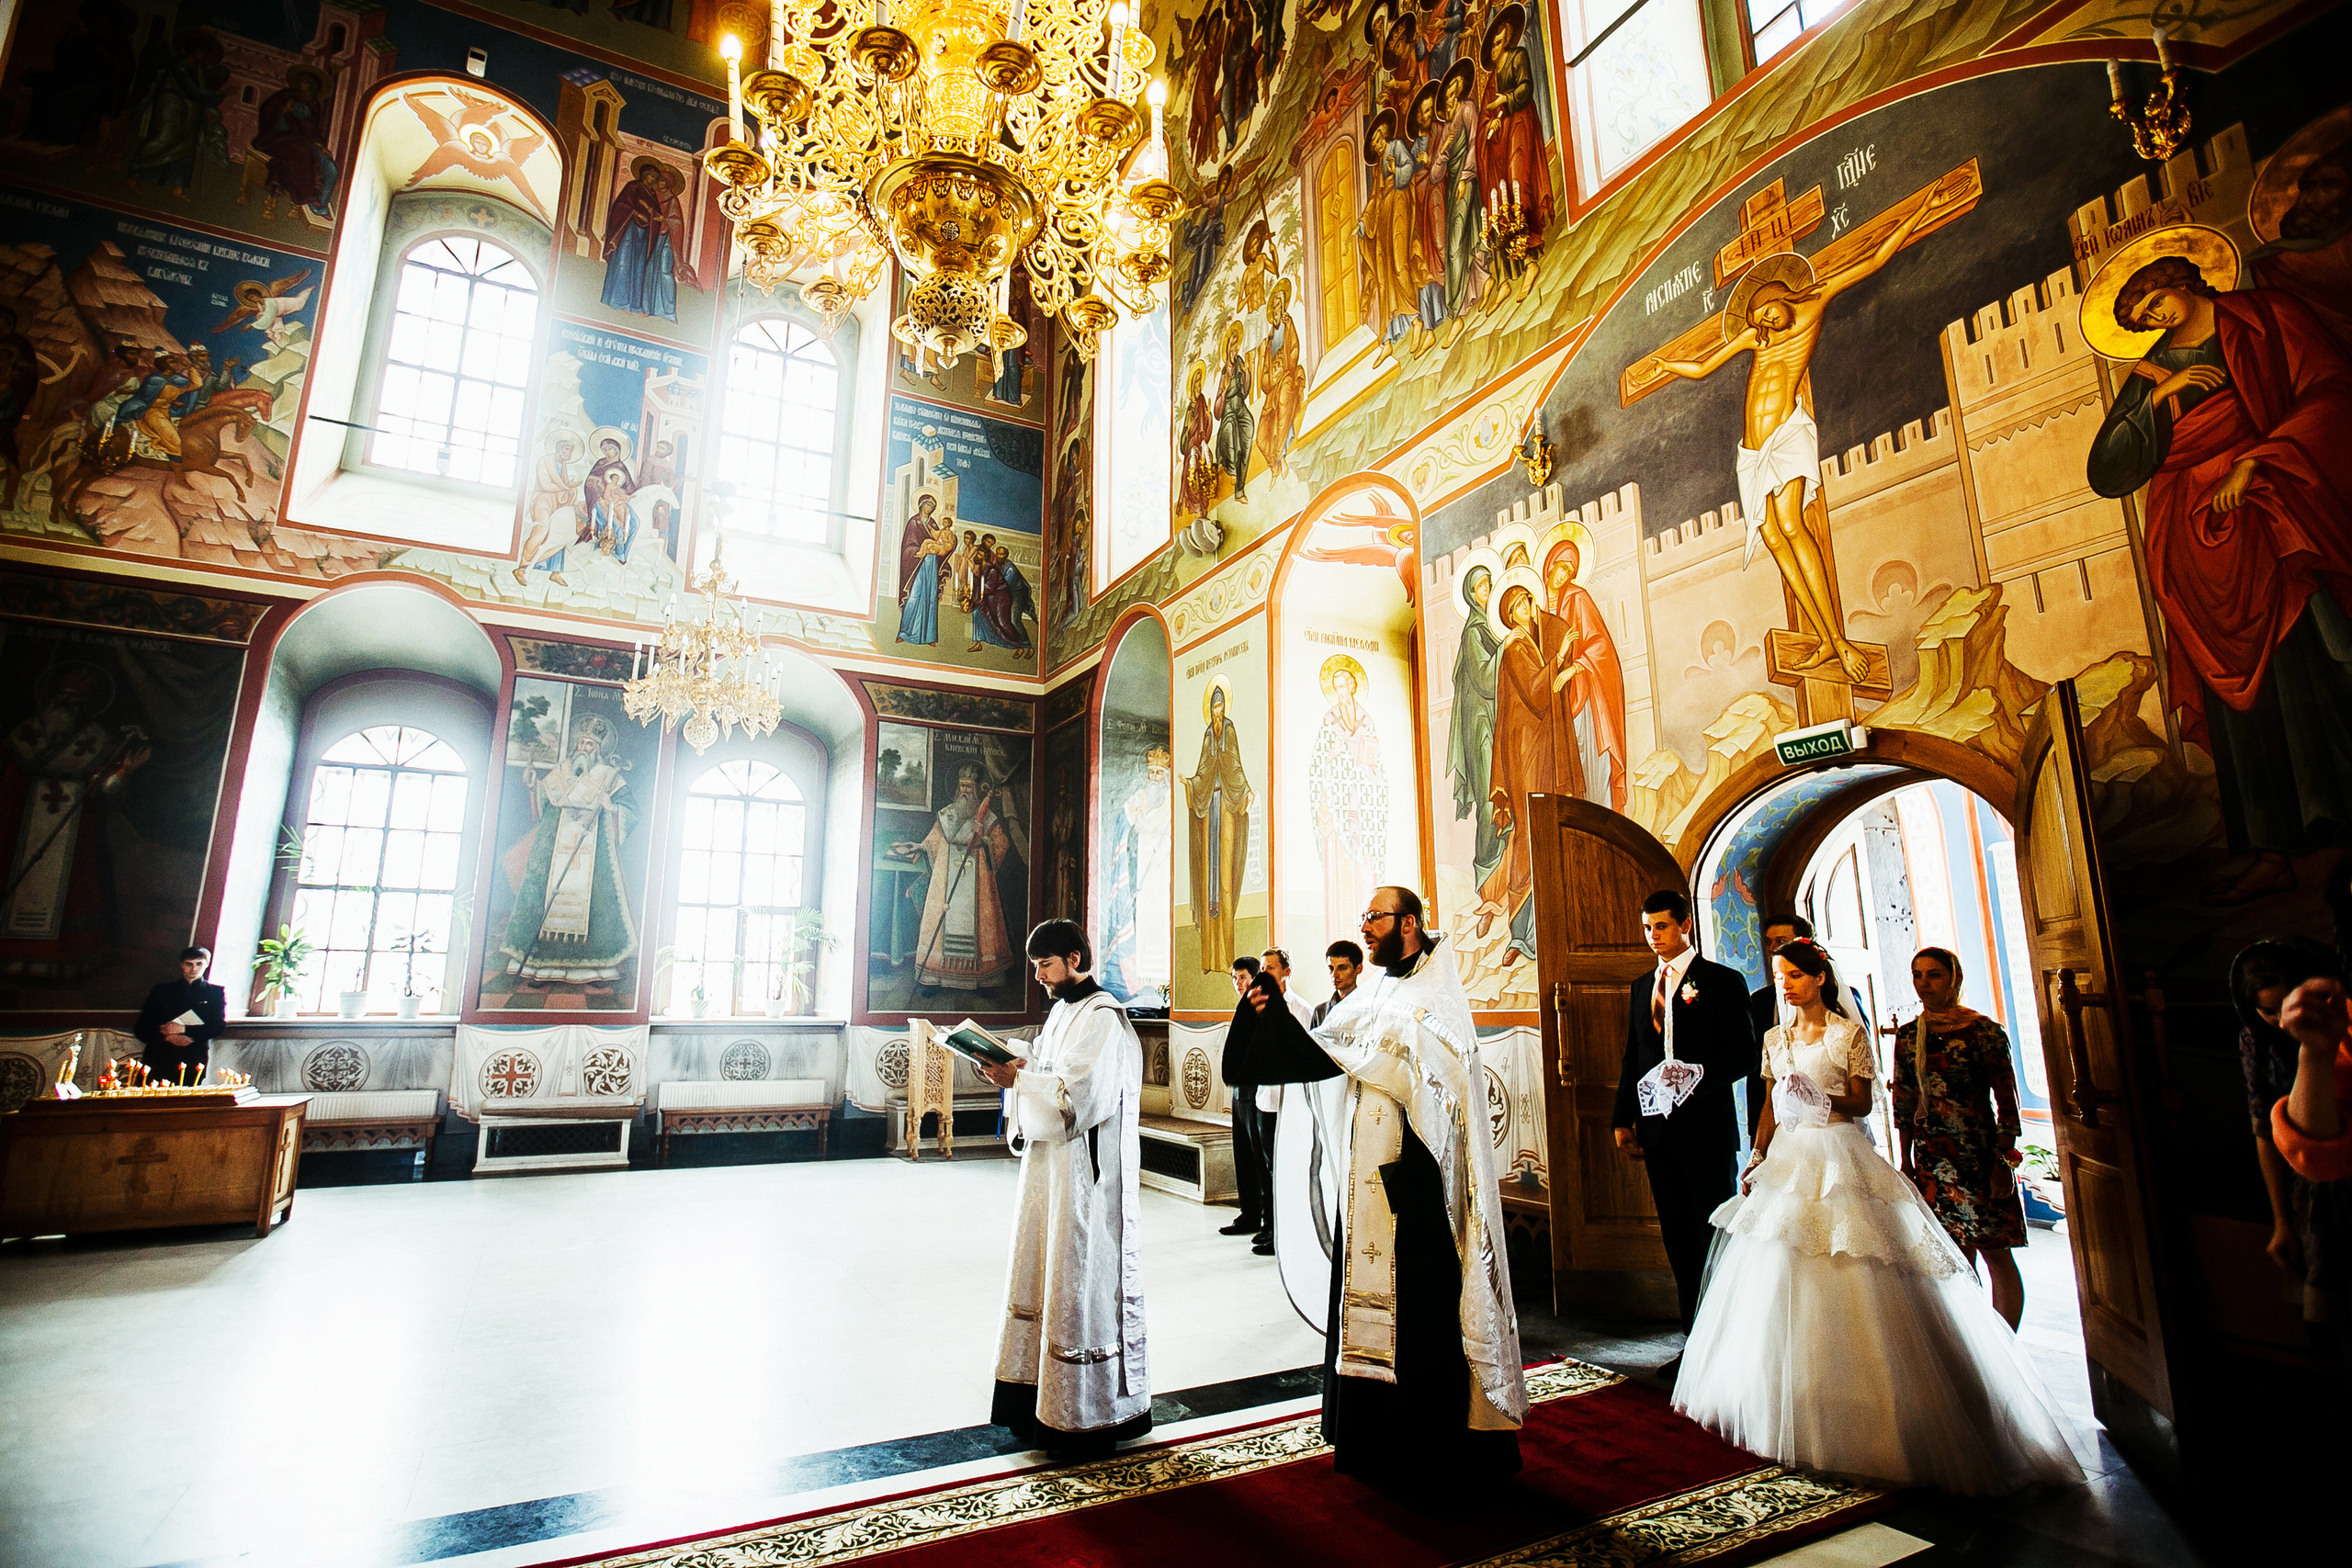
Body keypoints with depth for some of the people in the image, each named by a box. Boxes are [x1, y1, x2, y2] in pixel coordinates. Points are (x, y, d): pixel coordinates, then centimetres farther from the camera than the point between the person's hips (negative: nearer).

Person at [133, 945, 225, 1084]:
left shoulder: (216, 993, 12)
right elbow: (141, 1027, 12)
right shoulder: (162, 991, 16)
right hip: (159, 1060, 2)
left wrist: (184, 1029, -11)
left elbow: (218, 1026, 2)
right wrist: (167, 1036, -7)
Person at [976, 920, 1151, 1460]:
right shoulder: (1062, 1011, 12)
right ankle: (1042, 1396, 30)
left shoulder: (1102, 1017, -16)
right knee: (1042, 1270, 15)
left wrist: (1018, 1081, -19)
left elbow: (1081, 1096, -23)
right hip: (1051, 1162, 9)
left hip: (1087, 1170, -9)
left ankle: (1087, 1414, 14)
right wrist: (1022, 1069, -1)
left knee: (1080, 1279, 0)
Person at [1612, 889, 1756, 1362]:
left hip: (1705, 1127, -5)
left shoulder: (1722, 981, -1)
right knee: (1679, 1242, 10)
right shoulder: (1642, 986, 15)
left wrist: (1698, 1077, -21)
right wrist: (1623, 1120, 11)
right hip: (1657, 1129, 6)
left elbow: (1745, 1054, -6)